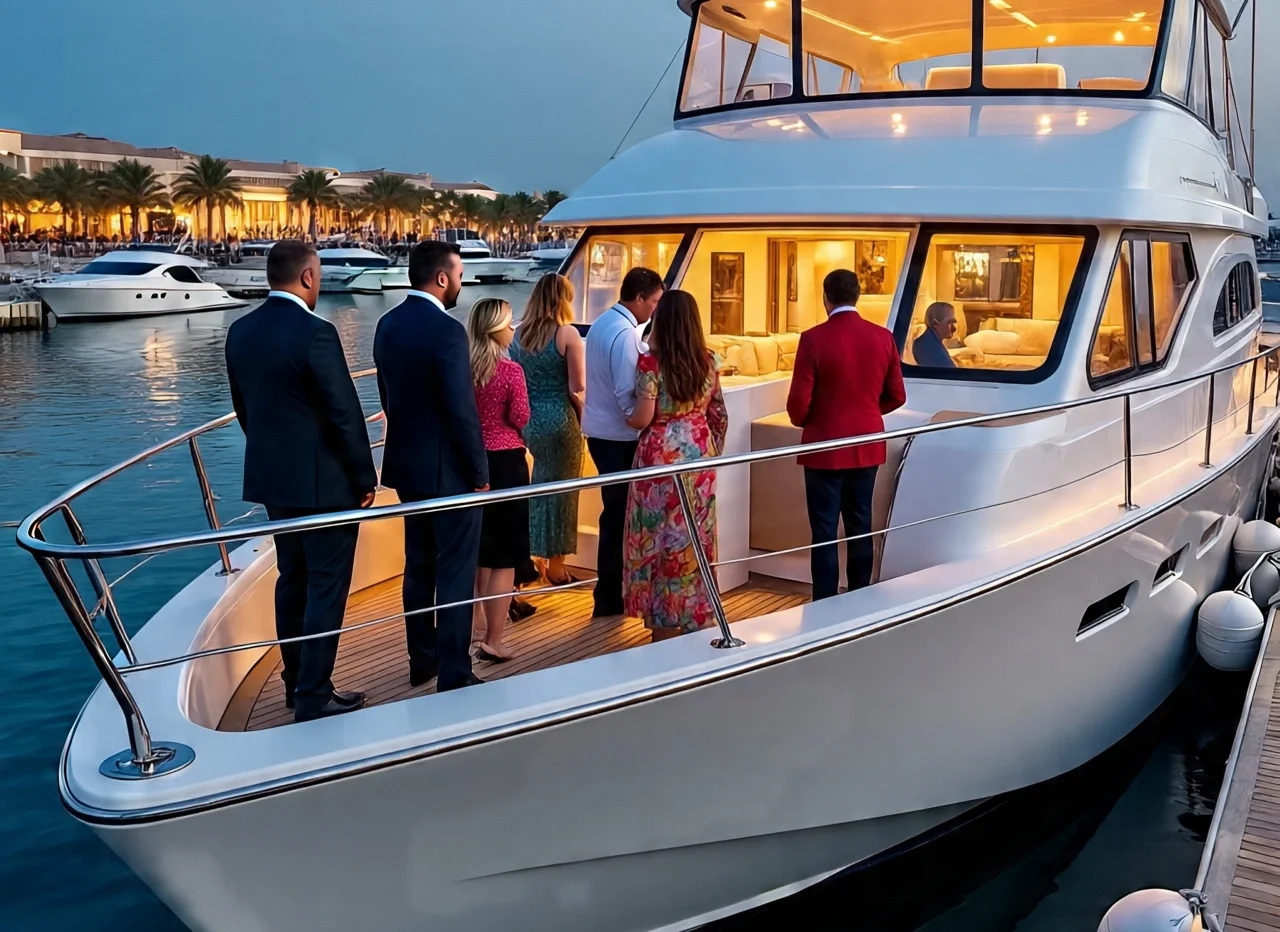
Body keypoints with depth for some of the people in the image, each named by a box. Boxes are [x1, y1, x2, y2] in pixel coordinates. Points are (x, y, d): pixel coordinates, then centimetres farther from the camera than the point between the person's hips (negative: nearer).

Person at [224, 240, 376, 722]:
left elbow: (243, 407, 13)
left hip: (271, 477, 8)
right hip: (323, 481, -8)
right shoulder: (315, 333, -19)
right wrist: (365, 477, -7)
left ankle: (296, 683, 28)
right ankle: (314, 697, 7)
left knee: (292, 580, 18)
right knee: (326, 586, 2)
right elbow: (345, 414, -18)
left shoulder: (240, 331, 5)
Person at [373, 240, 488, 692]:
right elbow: (462, 411, -21)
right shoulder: (446, 330, -20)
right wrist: (480, 472, -11)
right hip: (448, 469, -8)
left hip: (406, 463, 8)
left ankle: (422, 659, 30)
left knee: (419, 566, 18)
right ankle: (454, 675, 7)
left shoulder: (388, 324, 5)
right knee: (455, 574, 1)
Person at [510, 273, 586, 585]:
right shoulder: (567, 333, -11)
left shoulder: (519, 333, 4)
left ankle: (534, 557, 24)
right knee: (559, 491, 7)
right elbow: (577, 389, -12)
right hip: (559, 420, -5)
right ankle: (554, 564, 17)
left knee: (540, 488, 18)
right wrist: (584, 419, 4)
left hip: (527, 420, 5)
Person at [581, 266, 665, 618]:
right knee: (618, 515, 0)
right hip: (618, 437, -9)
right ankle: (609, 600, 9)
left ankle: (611, 592, 27)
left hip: (600, 431, 9)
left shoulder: (602, 323, 11)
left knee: (615, 511, 17)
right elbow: (627, 394, -23)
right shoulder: (624, 332, -18)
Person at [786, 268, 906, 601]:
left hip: (825, 447, -4)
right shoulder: (883, 337, -2)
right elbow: (896, 397, 5)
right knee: (860, 527, 14)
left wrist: (806, 422, 8)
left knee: (824, 532, 2)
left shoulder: (814, 338, -15)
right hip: (867, 446, 4)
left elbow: (798, 403, -13)